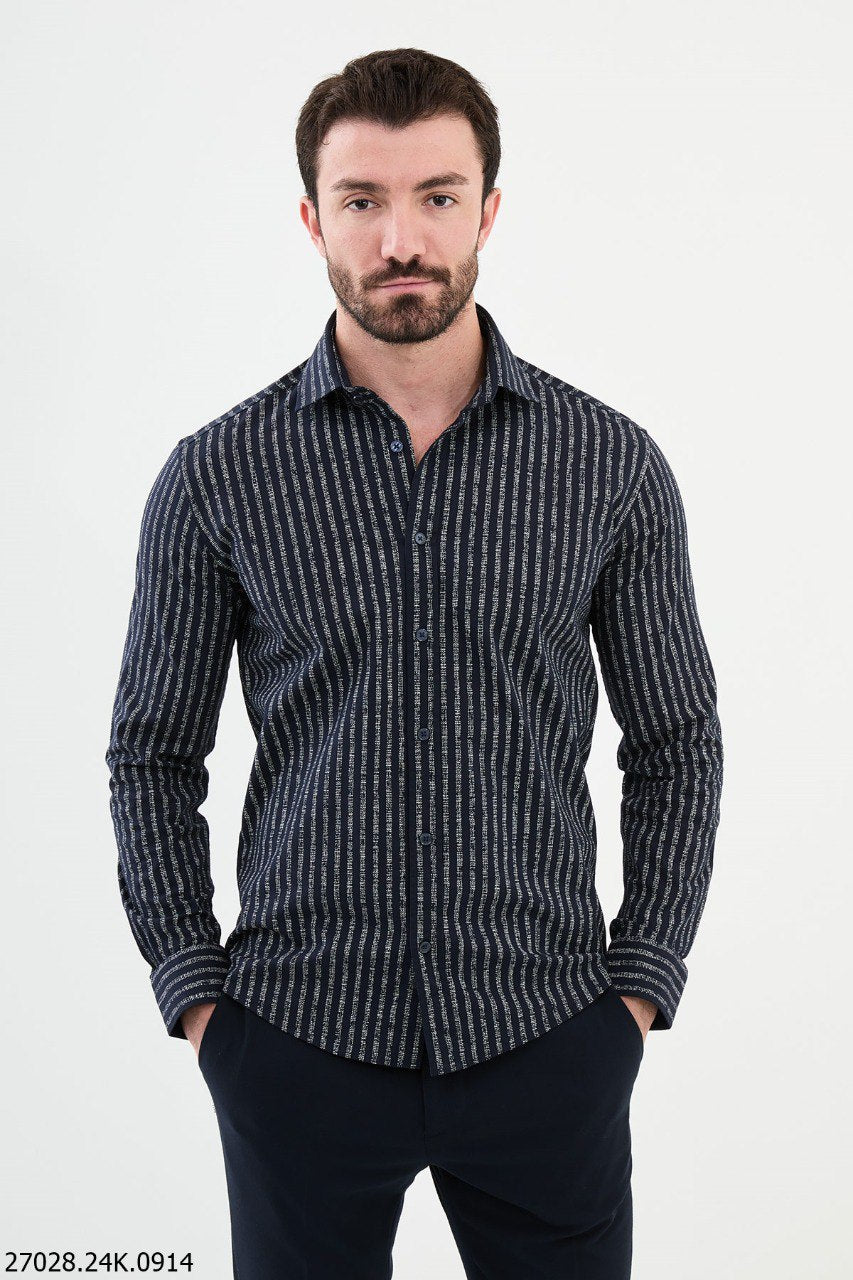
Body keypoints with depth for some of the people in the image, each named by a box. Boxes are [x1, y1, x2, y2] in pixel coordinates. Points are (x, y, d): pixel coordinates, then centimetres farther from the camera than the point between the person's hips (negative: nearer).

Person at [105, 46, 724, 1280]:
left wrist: (641, 985, 0)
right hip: (300, 1042, 0)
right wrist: (195, 995, -1)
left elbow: (678, 742, 5)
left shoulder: (612, 463, -1)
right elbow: (154, 754, 4)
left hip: (550, 1041, 1)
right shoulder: (219, 475, -2)